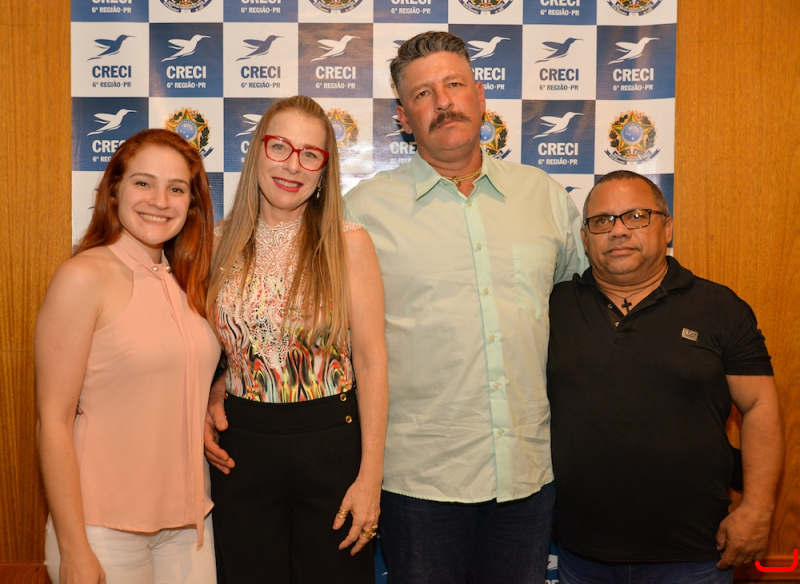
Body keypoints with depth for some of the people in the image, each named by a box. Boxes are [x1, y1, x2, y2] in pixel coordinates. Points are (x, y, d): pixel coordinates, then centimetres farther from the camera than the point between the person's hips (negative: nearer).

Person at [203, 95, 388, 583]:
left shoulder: (348, 244, -8)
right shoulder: (225, 242, 3)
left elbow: (371, 363, -8)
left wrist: (370, 476, -10)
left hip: (330, 445, -3)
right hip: (241, 448, 3)